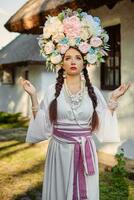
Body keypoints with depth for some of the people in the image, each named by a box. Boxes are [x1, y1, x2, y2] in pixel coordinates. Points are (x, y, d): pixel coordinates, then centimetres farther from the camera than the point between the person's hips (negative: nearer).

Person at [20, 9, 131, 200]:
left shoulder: (93, 91, 2)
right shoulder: (53, 90, -2)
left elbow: (103, 125, 1)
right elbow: (42, 126, -5)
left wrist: (113, 100, -2)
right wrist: (33, 97, -10)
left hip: (86, 154, 2)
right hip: (60, 153, -1)